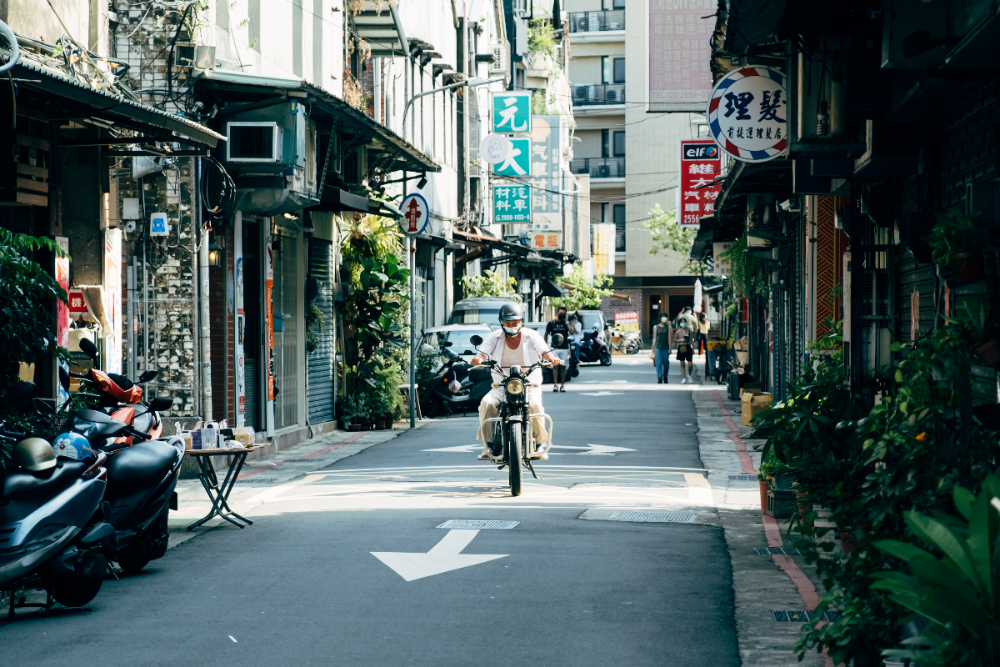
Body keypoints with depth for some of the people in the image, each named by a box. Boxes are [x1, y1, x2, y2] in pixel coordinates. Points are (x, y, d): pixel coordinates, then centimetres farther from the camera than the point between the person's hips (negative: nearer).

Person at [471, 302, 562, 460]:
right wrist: (478, 359, -32)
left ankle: (538, 446, -15)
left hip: (529, 386, -1)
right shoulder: (494, 337, 8)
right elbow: (484, 352, -7)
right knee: (487, 403, -27)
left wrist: (551, 358, -34)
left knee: (534, 405, -32)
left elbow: (544, 351, -9)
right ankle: (488, 446, -20)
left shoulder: (532, 336, 5)